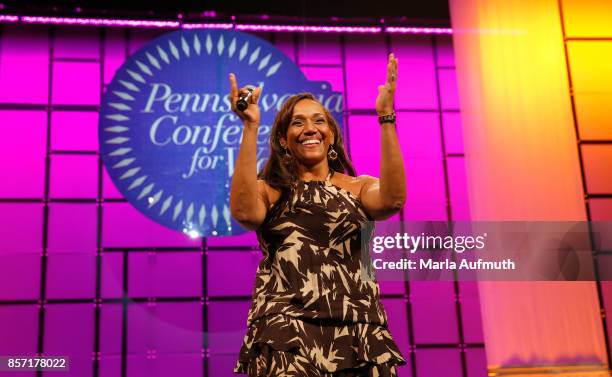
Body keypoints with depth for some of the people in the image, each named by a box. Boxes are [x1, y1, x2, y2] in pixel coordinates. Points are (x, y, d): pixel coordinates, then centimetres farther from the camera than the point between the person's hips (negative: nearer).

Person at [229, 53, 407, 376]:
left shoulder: (358, 188, 12)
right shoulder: (269, 190, 10)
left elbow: (393, 200, -10)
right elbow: (244, 212, -13)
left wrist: (386, 117, -12)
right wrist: (250, 127, -13)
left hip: (357, 332, 1)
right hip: (285, 332, -1)